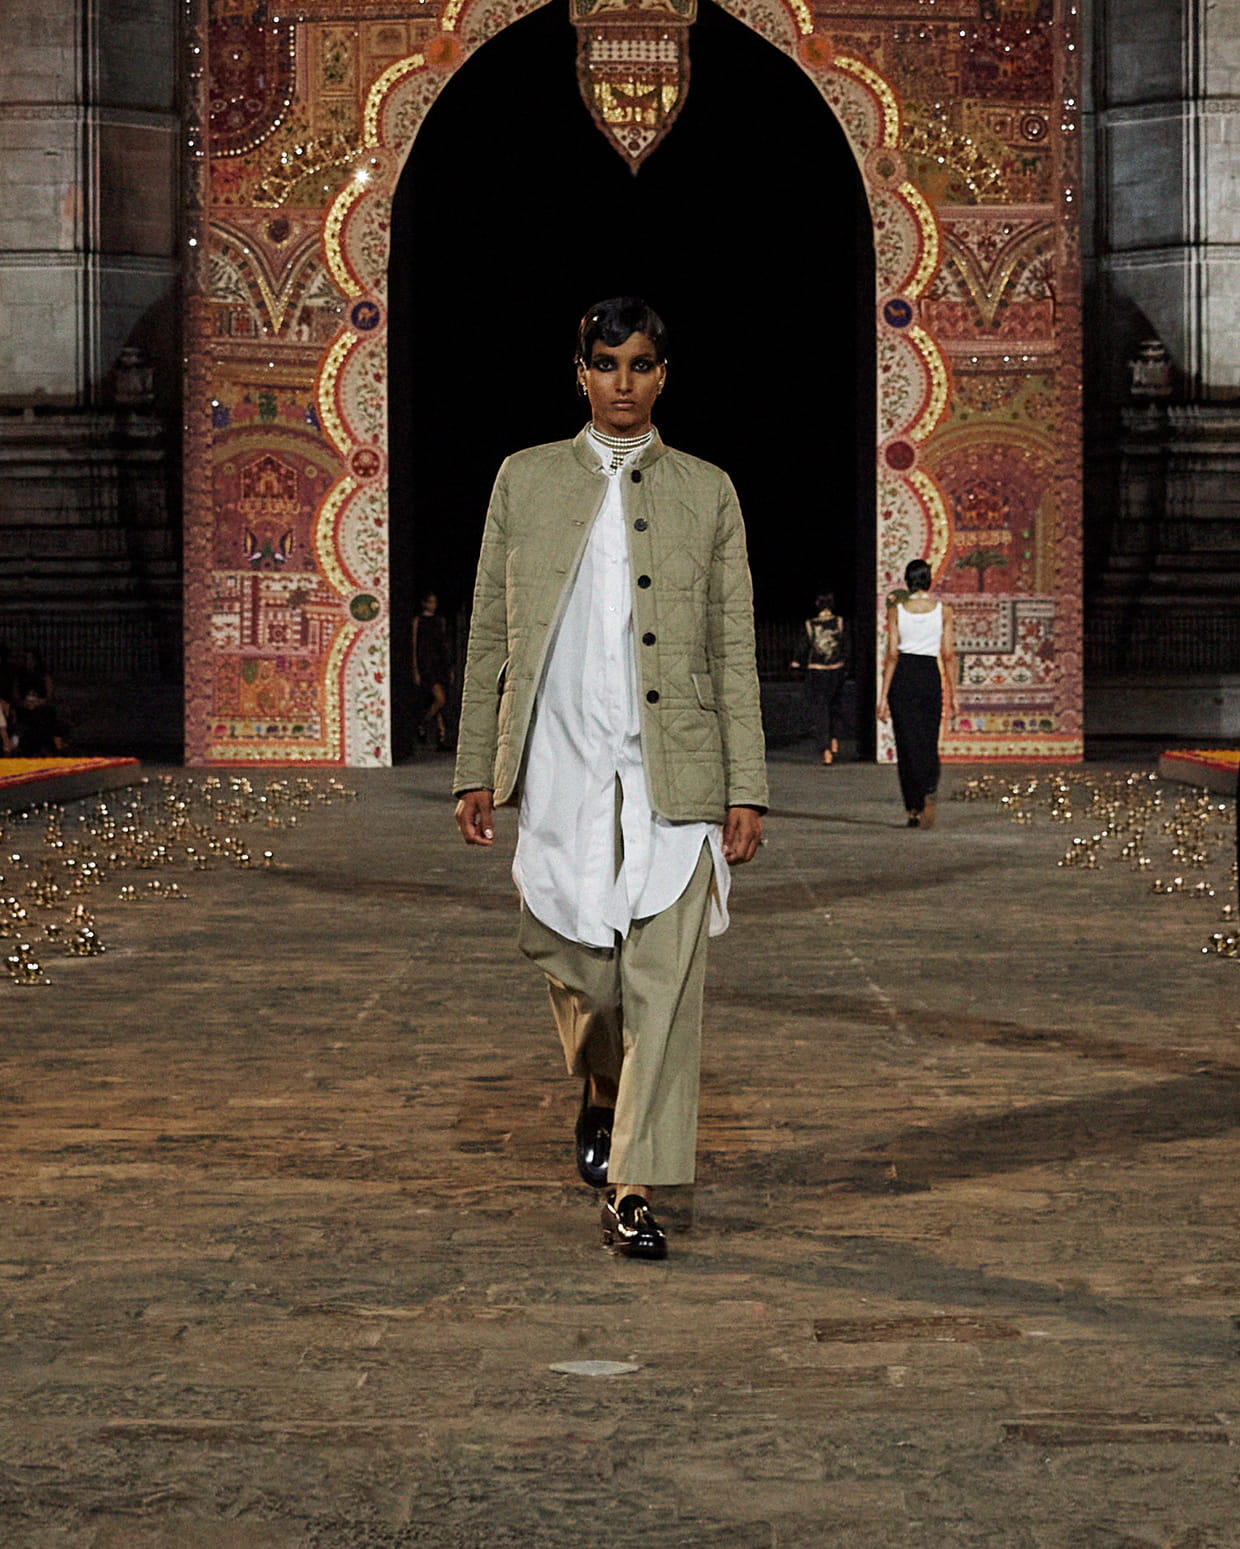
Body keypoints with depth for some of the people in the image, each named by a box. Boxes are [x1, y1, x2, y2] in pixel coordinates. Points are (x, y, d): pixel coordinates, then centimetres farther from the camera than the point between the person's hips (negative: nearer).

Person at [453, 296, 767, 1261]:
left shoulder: (707, 492, 8)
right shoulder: (526, 482, 10)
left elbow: (734, 651, 6)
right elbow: (490, 637, 11)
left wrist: (747, 791, 0)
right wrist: (475, 771, 6)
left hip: (674, 775, -1)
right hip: (562, 773, 1)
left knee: (665, 983, -7)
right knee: (579, 969, 7)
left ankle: (635, 1192, -3)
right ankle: (602, 1095, 39)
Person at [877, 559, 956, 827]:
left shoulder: (896, 609, -2)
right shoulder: (943, 610, 0)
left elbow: (892, 655, -4)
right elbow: (948, 655, -1)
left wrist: (884, 695, -2)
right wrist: (953, 695, 5)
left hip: (903, 677, 0)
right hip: (931, 676, 1)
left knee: (907, 744, 5)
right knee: (928, 742, 10)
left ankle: (913, 809, 3)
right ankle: (930, 790, -17)